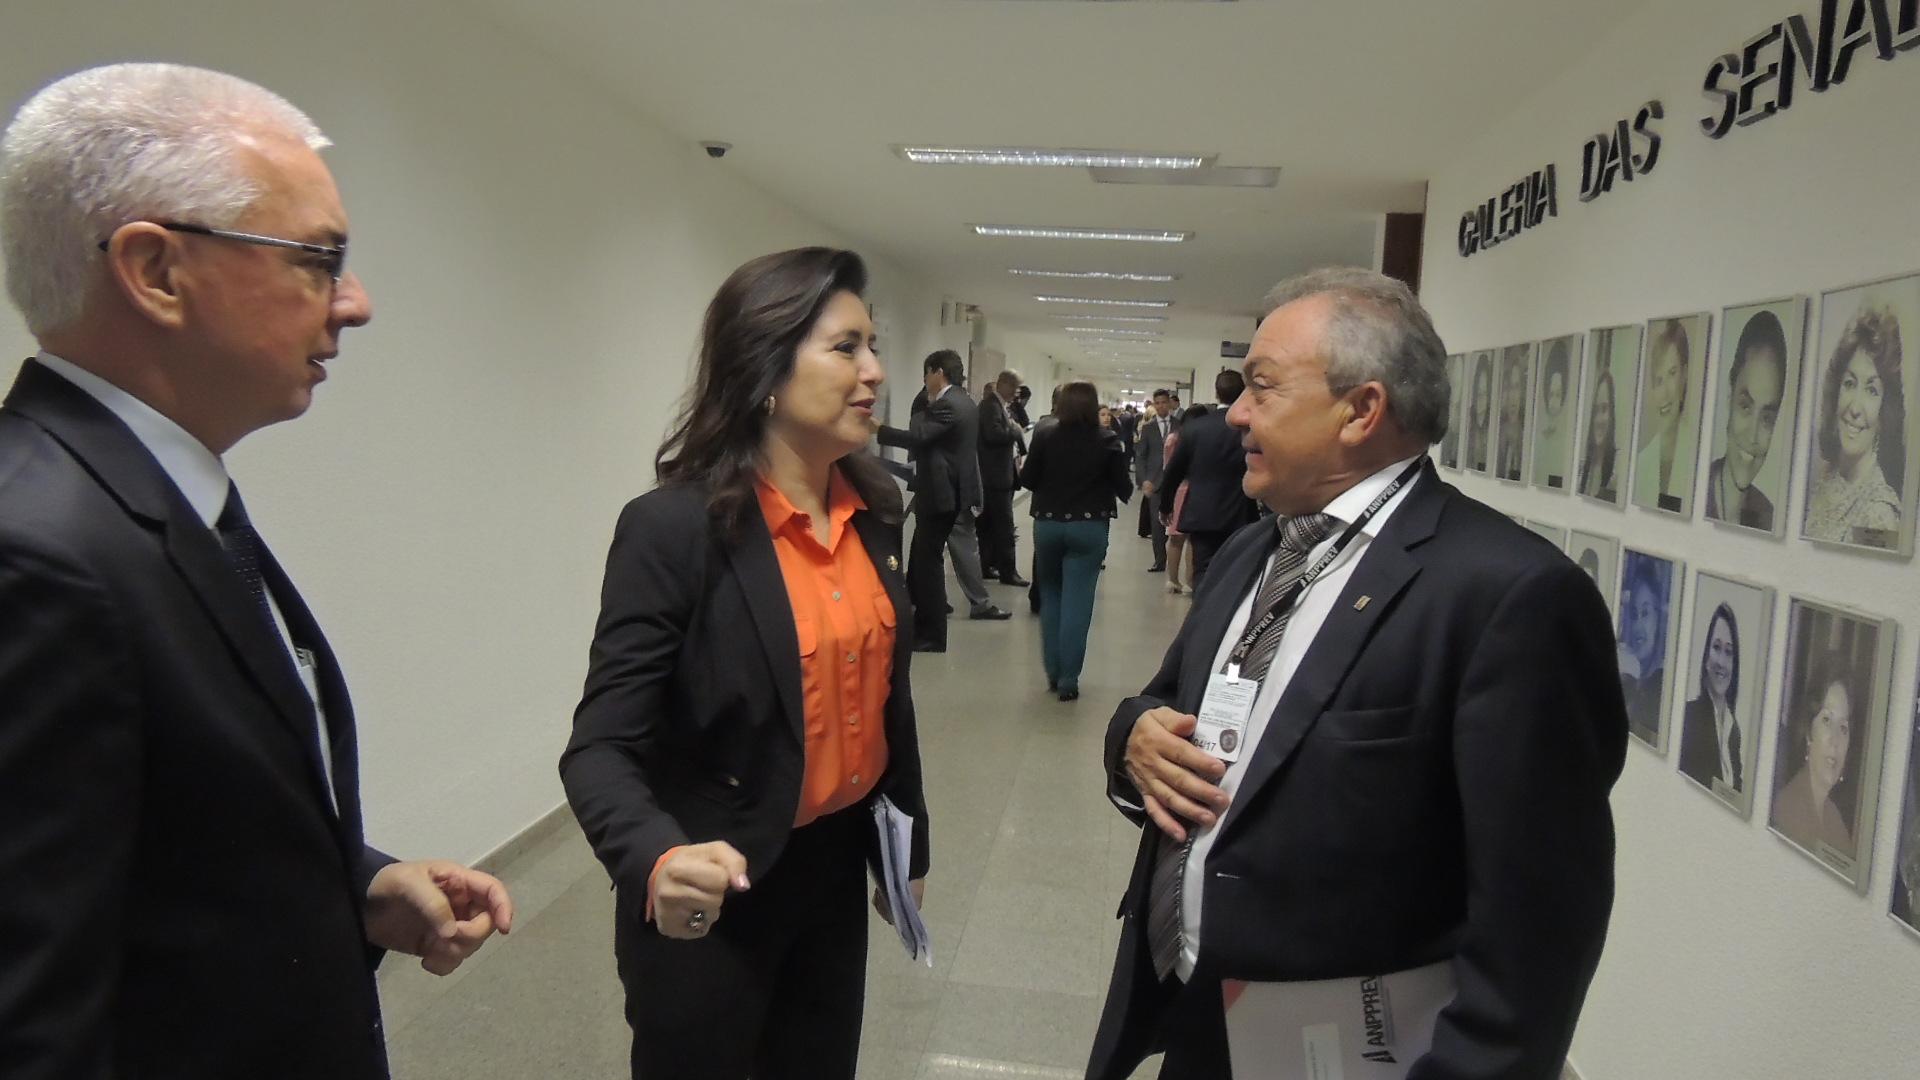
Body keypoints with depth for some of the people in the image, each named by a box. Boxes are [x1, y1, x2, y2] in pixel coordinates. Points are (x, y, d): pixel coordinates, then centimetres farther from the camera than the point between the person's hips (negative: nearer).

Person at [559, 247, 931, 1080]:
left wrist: (907, 845, 15)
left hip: (836, 865, 6)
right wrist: (660, 862, -40)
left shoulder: (874, 510, -1)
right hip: (711, 897, -6)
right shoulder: (672, 527, -20)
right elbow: (601, 747, -21)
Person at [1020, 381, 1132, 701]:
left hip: (1047, 524, 2)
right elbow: (1124, 488, -4)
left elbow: (1027, 480, 0)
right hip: (1089, 527, -1)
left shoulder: (1045, 438, -5)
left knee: (1050, 597, 16)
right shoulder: (1108, 441, -6)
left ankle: (1053, 672, 20)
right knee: (1076, 602, 1)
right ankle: (1068, 679, 2)